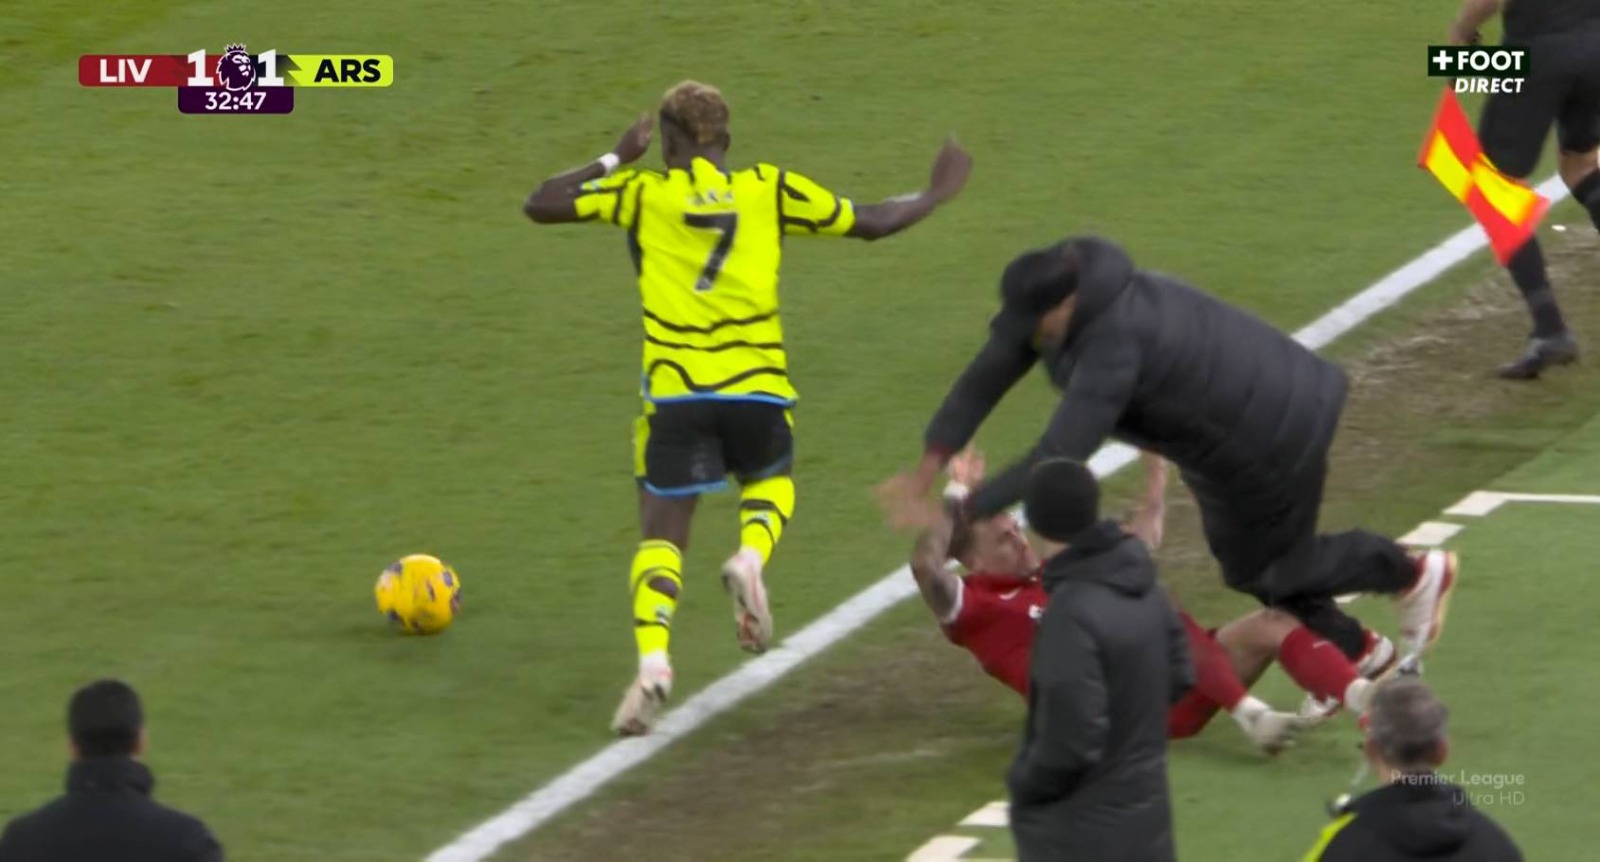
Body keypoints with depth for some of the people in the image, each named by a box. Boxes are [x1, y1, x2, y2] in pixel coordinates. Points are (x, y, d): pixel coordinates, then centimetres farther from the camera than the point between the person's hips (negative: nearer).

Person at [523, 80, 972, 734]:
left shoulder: (641, 193, 2)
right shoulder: (769, 189, 6)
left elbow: (541, 205, 9)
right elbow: (871, 223, 12)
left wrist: (614, 159, 19)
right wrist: (937, 195, 29)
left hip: (675, 392, -1)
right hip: (758, 386, 1)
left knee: (661, 536, 6)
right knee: (769, 484, 30)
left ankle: (652, 661, -19)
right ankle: (750, 558, -4)